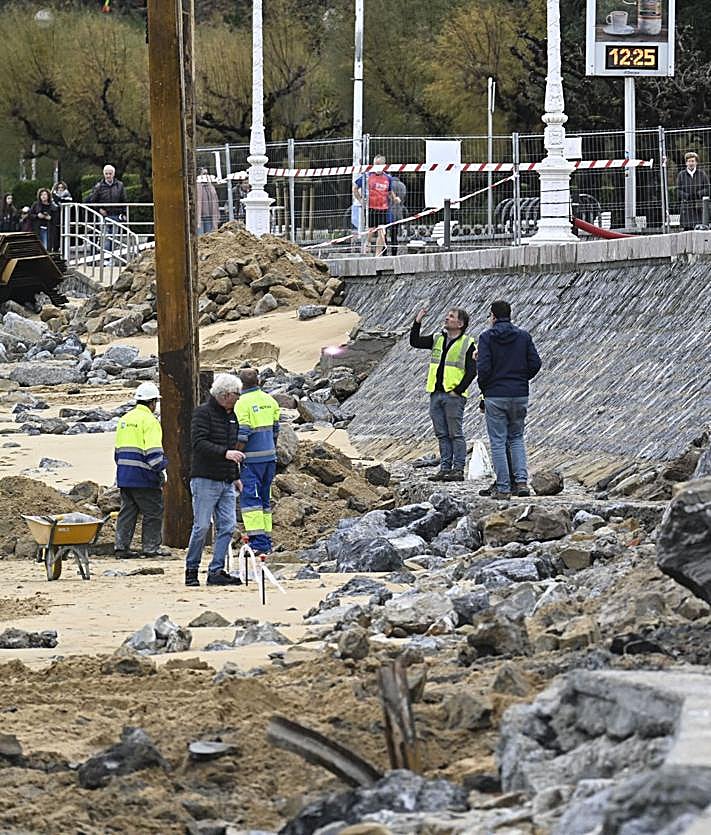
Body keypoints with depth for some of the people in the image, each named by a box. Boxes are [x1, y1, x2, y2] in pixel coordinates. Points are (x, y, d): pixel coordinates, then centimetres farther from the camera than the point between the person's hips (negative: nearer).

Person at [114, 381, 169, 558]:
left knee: (127, 510, 13)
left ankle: (121, 545, 10)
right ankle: (151, 546, 2)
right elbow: (153, 451, -18)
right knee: (153, 511, 2)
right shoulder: (149, 421, -11)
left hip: (124, 475, 8)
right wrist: (161, 467, -10)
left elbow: (118, 449, 21)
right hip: (143, 476, -8)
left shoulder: (125, 419, 15)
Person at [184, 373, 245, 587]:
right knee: (202, 526, -6)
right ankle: (191, 571, 5)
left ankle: (216, 571, 3)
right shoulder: (203, 413, -8)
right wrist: (225, 453, -27)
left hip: (226, 482, 8)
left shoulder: (231, 415, 18)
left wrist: (236, 476, 25)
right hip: (205, 479, -8)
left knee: (227, 526, 0)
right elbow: (199, 443, -19)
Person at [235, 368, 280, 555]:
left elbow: (242, 436, -17)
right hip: (270, 456, 7)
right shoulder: (269, 401, 8)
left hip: (252, 459, -7)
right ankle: (267, 541, 16)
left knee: (250, 499, -6)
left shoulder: (243, 403, -13)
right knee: (265, 499, 14)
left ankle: (258, 541, -14)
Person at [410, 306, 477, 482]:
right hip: (436, 394, 6)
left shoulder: (467, 344, -4)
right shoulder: (437, 339, 13)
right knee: (442, 434, 8)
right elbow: (415, 342, 10)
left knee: (455, 434, -3)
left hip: (454, 395, -6)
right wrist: (417, 322, -2)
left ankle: (458, 469, -1)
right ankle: (445, 468, 12)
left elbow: (471, 372, -8)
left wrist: (458, 390, -14)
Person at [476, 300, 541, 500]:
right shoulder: (524, 336, 4)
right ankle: (521, 481, 3)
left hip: (495, 396, -3)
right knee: (516, 438, 18)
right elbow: (535, 363, 1)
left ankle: (503, 488, 1)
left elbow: (483, 368, -13)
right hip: (520, 395, 3)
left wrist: (483, 388, 3)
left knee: (498, 442, 3)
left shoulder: (487, 337, -6)